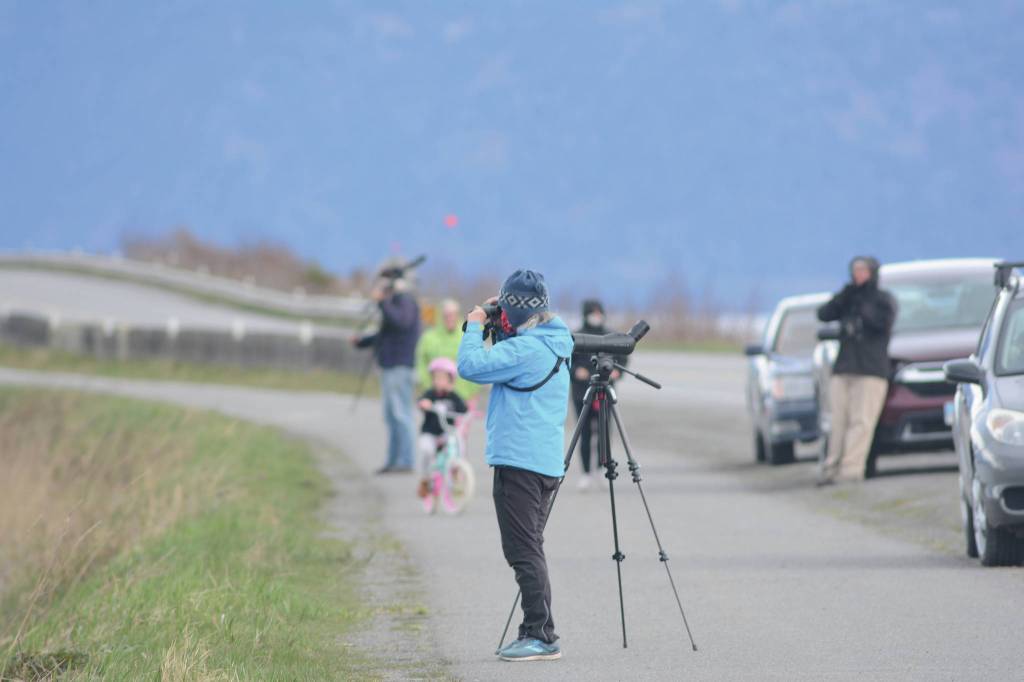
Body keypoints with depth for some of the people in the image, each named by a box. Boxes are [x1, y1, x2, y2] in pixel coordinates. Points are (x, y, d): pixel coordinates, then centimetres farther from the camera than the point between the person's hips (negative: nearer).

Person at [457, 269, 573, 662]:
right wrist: (494, 327, 13)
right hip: (546, 462, 10)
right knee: (529, 550, 15)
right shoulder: (556, 344, 13)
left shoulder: (525, 348, -17)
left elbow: (470, 365, -22)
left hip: (518, 461, -10)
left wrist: (474, 325, -7)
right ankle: (536, 634, 16)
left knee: (524, 551, -8)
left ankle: (541, 636, -11)